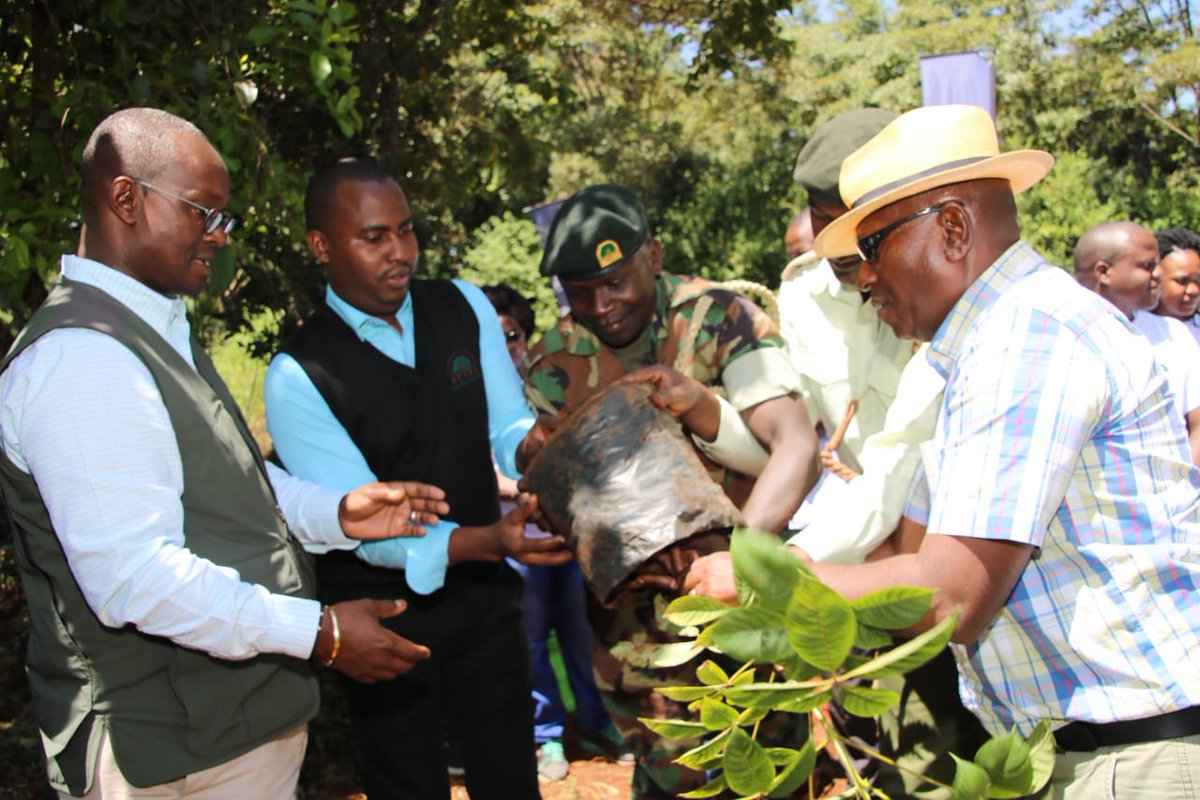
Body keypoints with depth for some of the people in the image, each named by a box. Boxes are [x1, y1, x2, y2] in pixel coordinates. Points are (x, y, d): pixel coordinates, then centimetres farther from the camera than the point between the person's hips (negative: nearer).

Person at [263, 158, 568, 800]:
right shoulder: (298, 374, -17)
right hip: (385, 617, -4)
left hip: (485, 594, 4)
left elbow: (508, 427, -3)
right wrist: (487, 540, -36)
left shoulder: (463, 307, -2)